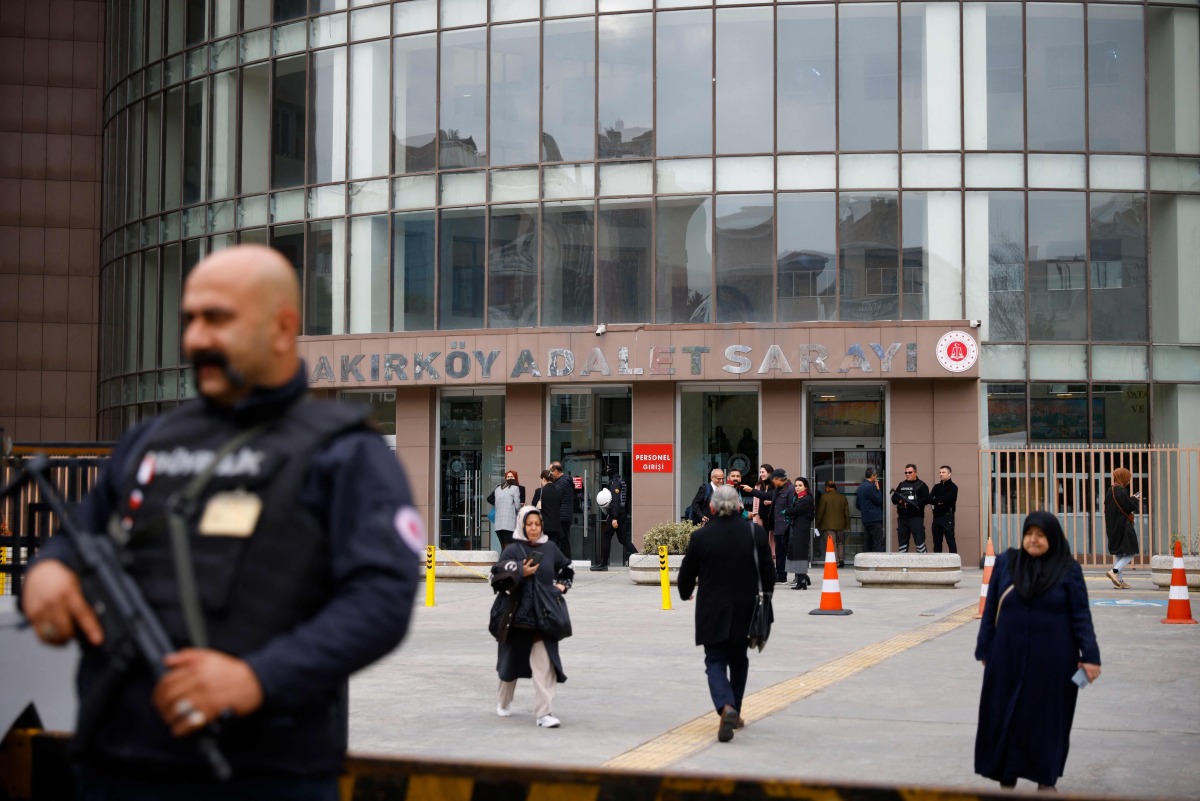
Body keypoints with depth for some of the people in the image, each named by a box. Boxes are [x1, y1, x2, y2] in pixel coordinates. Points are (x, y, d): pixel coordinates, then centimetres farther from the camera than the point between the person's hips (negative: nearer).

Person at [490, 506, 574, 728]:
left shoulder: (550, 548, 5)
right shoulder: (513, 550, -5)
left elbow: (566, 569, 22)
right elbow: (498, 576, -12)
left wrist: (562, 585, 7)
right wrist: (521, 572, -21)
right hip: (518, 615, -1)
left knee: (545, 664, -9)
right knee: (512, 660, 16)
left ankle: (544, 712, -8)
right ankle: (504, 702, 41)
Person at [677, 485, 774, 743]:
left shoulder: (701, 536, -10)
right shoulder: (755, 532, -6)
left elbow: (686, 573, 1)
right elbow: (768, 571, 1)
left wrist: (685, 594, 22)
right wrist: (766, 597, 19)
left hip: (713, 612, -2)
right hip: (745, 612, 2)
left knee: (715, 662, 2)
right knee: (738, 660, 20)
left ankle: (726, 707, -23)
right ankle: (734, 712, 27)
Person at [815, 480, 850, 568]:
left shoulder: (824, 497, -8)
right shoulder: (843, 497, 6)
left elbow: (820, 512, -5)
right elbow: (847, 513, 8)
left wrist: (817, 524, 4)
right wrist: (847, 525, 14)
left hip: (828, 525, -4)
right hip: (840, 525, 4)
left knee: (832, 543, -4)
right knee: (840, 542, 16)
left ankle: (835, 561, -9)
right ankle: (841, 560, 9)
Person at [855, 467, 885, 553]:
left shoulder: (860, 487, 14)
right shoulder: (870, 486, -15)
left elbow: (857, 504, 20)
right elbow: (878, 501, -12)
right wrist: (878, 489, -4)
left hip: (865, 519, 9)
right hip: (874, 518, -9)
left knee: (867, 542, 10)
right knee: (878, 543, -10)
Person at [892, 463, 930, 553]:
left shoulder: (921, 485, 2)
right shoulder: (901, 485, 18)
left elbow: (926, 499, -10)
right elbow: (894, 499, 15)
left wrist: (911, 504, -18)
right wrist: (899, 500, -9)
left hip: (916, 517, -5)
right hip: (902, 517, 5)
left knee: (919, 539, -8)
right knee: (902, 540, 9)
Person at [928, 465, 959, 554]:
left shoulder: (952, 487, -1)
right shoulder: (937, 487, 17)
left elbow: (946, 499, -16)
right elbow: (929, 499, 4)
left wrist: (936, 499, -2)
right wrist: (938, 501, -13)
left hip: (947, 516, -6)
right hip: (937, 516, 6)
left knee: (950, 540, -8)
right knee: (936, 541, 8)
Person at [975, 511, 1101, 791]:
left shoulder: (1068, 569, -3)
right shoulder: (1005, 563, 1)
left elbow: (1081, 616, -5)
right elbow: (991, 610, 5)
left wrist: (1090, 655, -13)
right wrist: (984, 651, 4)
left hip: (1051, 661, -2)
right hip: (1009, 658, 2)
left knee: (1047, 717, 7)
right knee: (1005, 718, 7)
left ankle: (1046, 781, 20)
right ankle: (1007, 779, 20)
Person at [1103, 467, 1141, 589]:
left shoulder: (1110, 491, 9)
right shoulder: (1121, 491, -17)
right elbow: (1130, 507, -18)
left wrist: (1132, 499, 16)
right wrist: (1135, 499, 2)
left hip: (1113, 527, 9)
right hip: (1123, 526, -9)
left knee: (1117, 553, 13)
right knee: (1131, 552, -1)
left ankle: (1119, 580, 14)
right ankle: (1115, 571, -17)